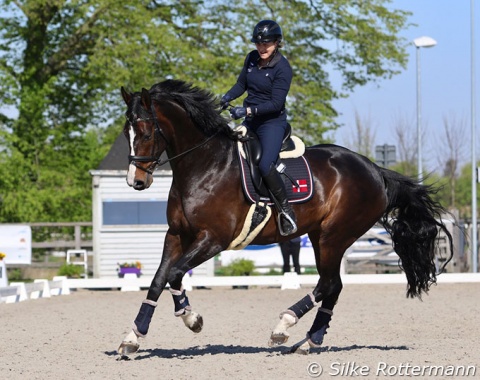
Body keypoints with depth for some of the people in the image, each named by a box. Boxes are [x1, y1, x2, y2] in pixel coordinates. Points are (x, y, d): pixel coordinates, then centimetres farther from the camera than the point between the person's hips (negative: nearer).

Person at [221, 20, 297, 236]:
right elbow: (242, 84, 15)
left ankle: (286, 210, -13)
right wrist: (228, 97, -5)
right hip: (250, 121, 8)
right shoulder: (252, 58, 4)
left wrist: (248, 110, -29)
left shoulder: (282, 68, -16)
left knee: (265, 165, -26)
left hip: (272, 122, -8)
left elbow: (276, 103, -20)